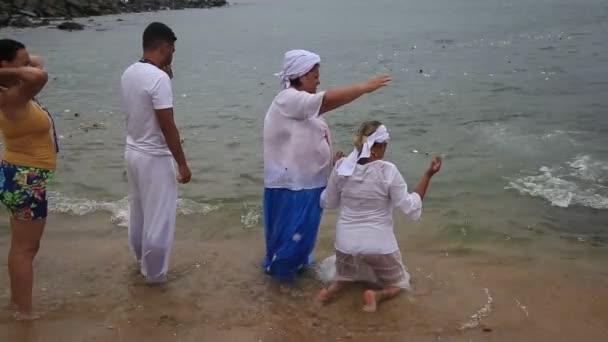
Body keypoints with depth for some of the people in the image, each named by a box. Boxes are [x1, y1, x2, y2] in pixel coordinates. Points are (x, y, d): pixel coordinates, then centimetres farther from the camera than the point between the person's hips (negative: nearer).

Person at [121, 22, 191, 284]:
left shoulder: (129, 73, 4)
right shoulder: (159, 78, -23)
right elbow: (167, 126, -23)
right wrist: (182, 163, -15)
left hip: (133, 152, 9)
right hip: (155, 157, -9)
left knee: (138, 210, 23)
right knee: (159, 217, 5)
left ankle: (141, 258, 40)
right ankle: (154, 272, 16)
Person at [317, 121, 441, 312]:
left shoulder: (342, 168, -8)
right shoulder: (387, 171, -17)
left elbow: (327, 203, 6)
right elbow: (411, 209, -12)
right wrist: (428, 175, -9)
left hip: (346, 243, 3)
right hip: (379, 244, -3)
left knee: (345, 276, 34)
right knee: (399, 283, 24)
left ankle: (334, 288, -1)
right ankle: (377, 295, -9)